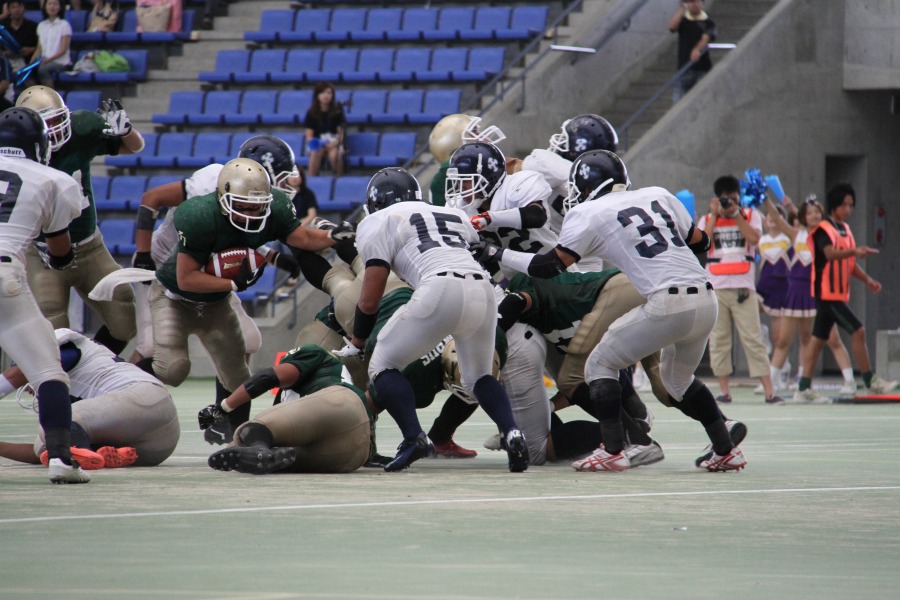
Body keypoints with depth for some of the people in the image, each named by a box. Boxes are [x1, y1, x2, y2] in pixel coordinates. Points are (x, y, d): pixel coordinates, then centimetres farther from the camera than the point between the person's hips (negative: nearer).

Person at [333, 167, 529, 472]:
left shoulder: (379, 222, 16)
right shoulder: (454, 216, 32)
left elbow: (370, 300, 11)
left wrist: (355, 345, 25)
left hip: (441, 290, -5)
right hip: (483, 290, 5)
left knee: (383, 366, 12)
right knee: (478, 376, 25)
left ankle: (414, 438, -7)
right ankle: (512, 433, 1)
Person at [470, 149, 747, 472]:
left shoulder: (589, 214, 3)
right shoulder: (658, 195, 19)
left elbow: (550, 266, 4)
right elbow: (700, 241, 23)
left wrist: (497, 254, 14)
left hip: (667, 303, -6)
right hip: (706, 299, 6)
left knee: (600, 365, 10)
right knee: (679, 378, 29)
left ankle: (612, 452, 0)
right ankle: (726, 451, 27)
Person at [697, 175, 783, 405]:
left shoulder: (751, 216, 9)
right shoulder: (707, 220, 10)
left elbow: (754, 238, -10)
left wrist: (735, 213, -10)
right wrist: (715, 215, -6)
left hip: (743, 288, -1)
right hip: (716, 288, 1)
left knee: (753, 339, -6)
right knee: (718, 340, 1)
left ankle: (769, 392, -9)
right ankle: (724, 391, 8)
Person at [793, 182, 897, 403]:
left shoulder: (845, 229, 16)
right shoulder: (823, 229, -12)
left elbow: (850, 262, 23)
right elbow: (830, 253, -30)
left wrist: (867, 279, 10)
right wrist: (855, 251, -46)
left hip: (839, 293, 9)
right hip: (827, 292, -9)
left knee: (818, 339, 7)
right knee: (857, 331, -11)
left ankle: (804, 389, 7)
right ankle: (870, 382, -6)